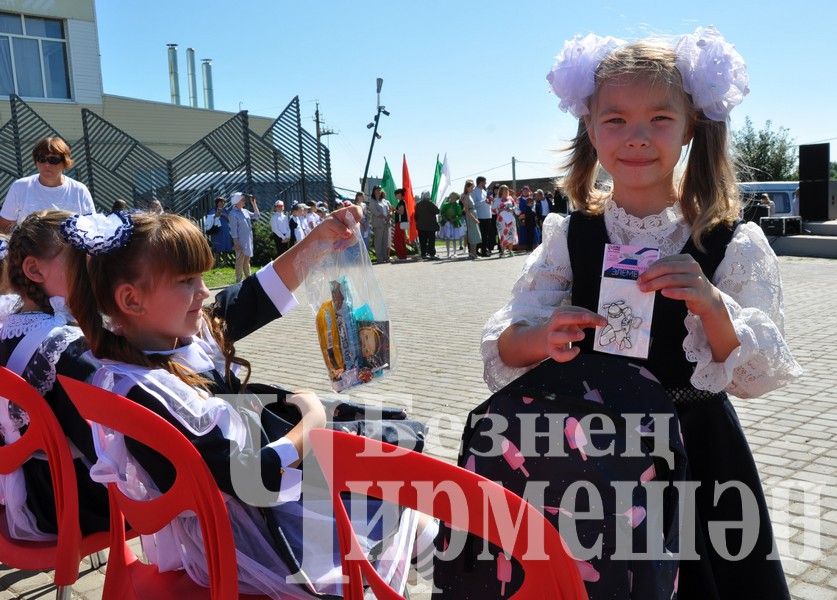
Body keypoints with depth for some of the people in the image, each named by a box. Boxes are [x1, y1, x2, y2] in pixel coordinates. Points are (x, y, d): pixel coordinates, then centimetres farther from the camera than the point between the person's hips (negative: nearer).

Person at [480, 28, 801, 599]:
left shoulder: (731, 244, -10)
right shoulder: (569, 237, -7)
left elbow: (756, 376, -11)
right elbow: (502, 349, -9)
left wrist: (711, 305, -29)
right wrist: (543, 339, -32)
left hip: (696, 453, -1)